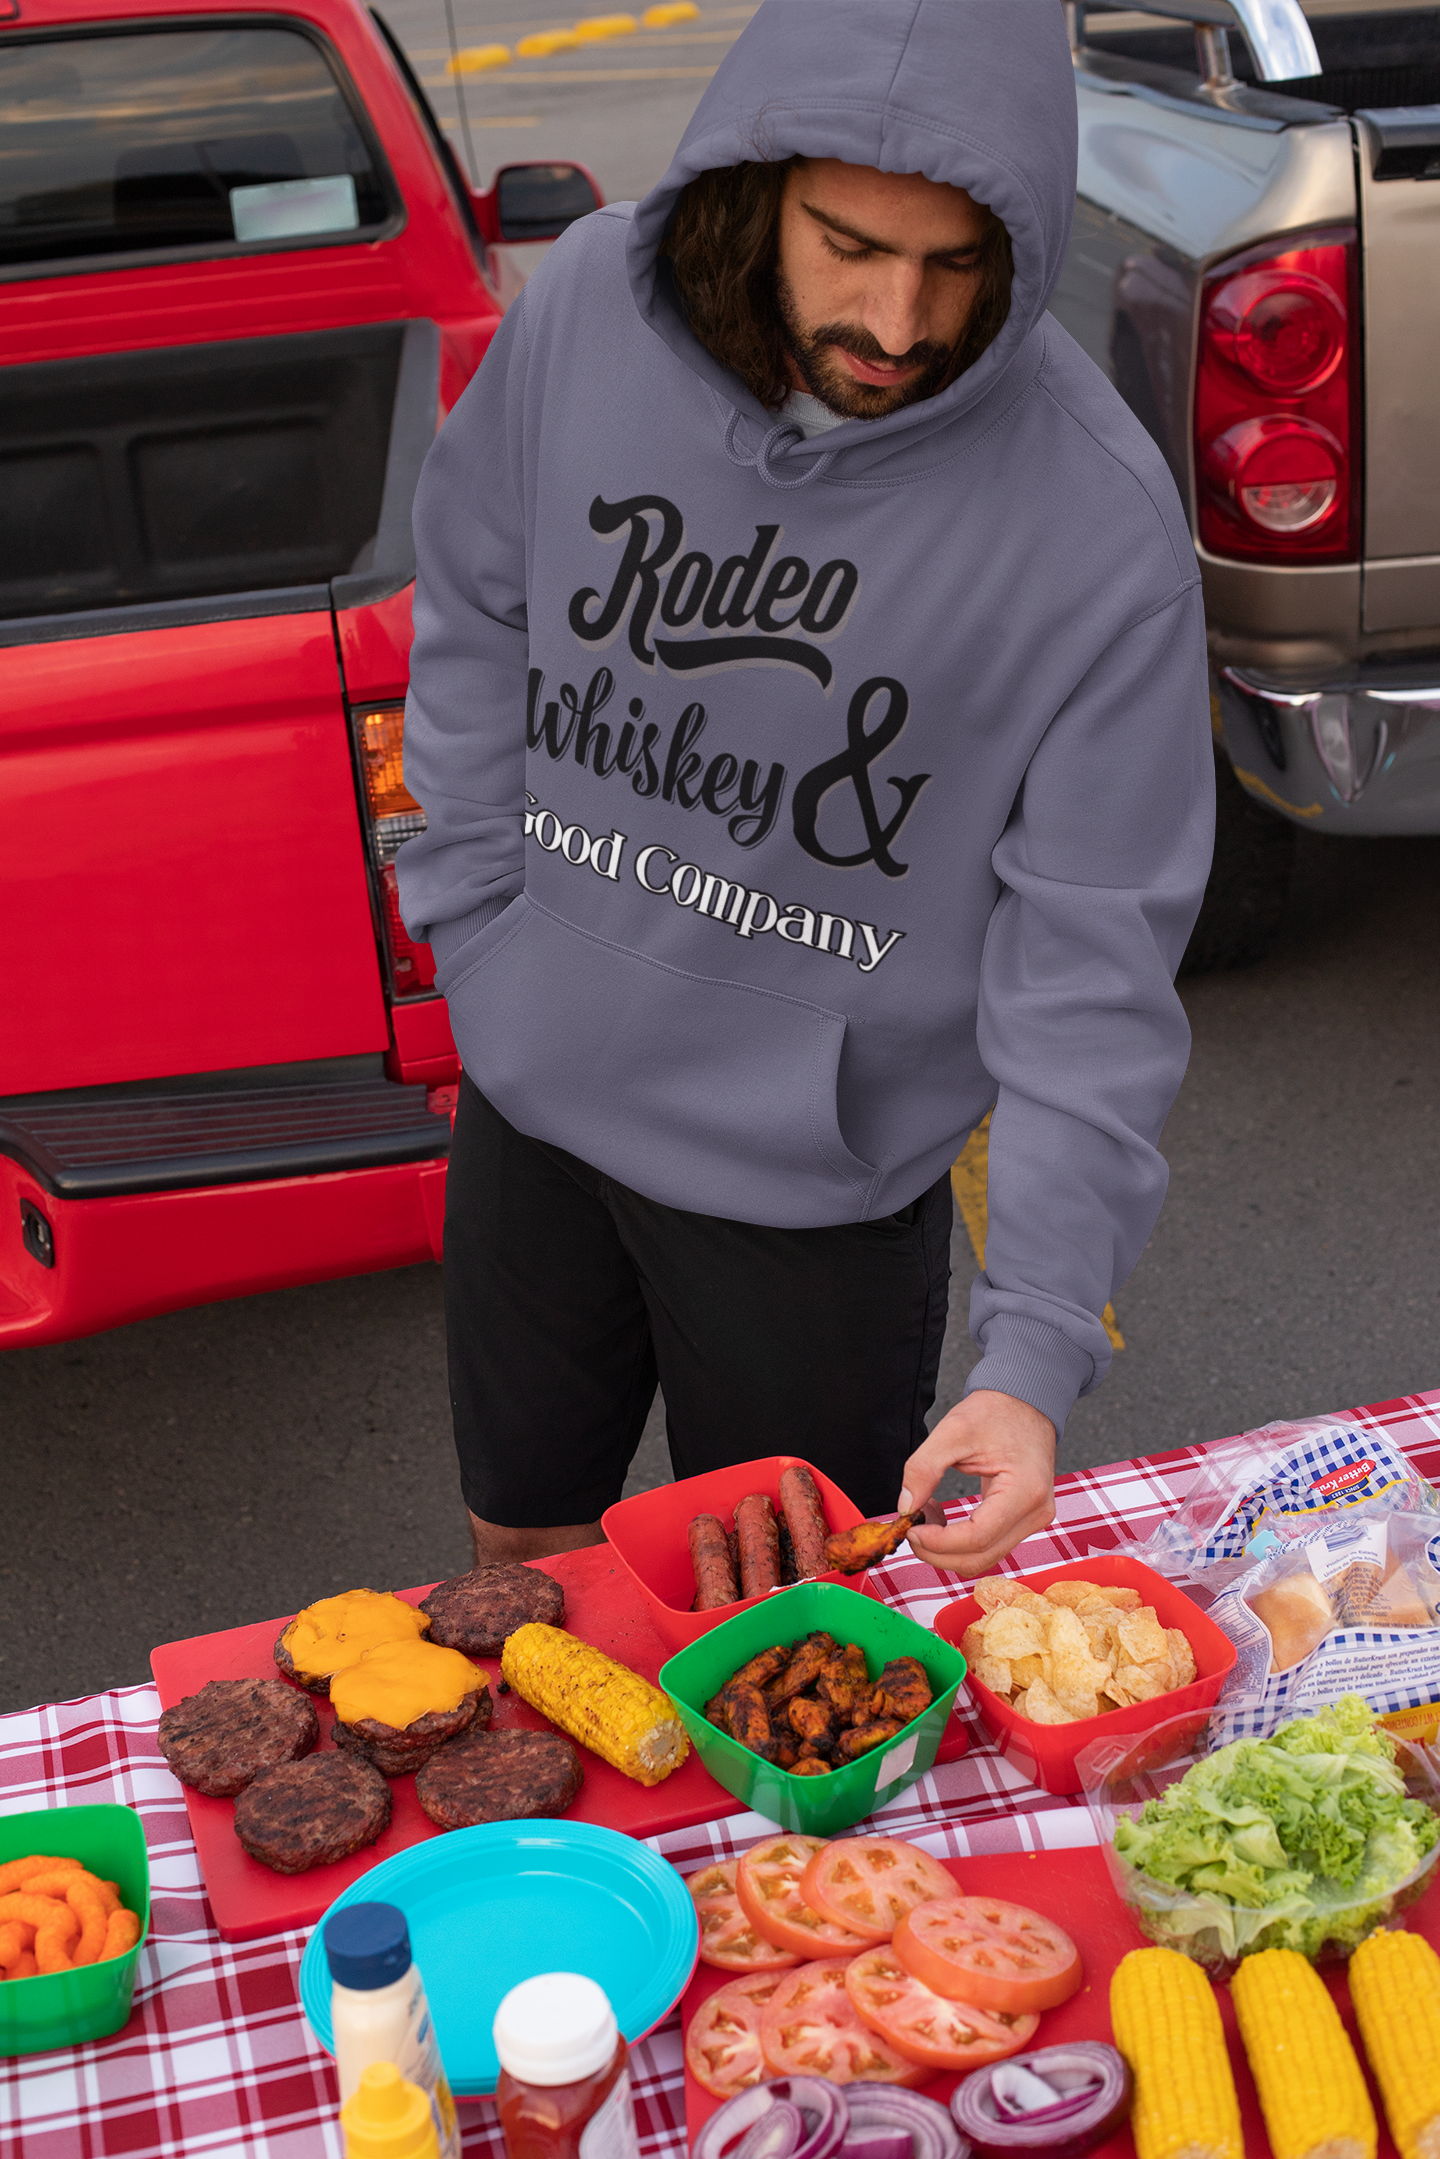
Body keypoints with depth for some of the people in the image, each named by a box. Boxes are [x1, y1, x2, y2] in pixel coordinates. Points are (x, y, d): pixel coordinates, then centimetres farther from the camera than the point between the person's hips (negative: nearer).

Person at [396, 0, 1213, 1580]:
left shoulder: (1099, 524, -22)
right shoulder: (586, 308, -13)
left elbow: (1091, 959, -18)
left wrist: (1037, 1349, -25)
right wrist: (485, 946, -1)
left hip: (815, 1170, -3)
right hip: (535, 1093, 4)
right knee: (517, 1537, 25)